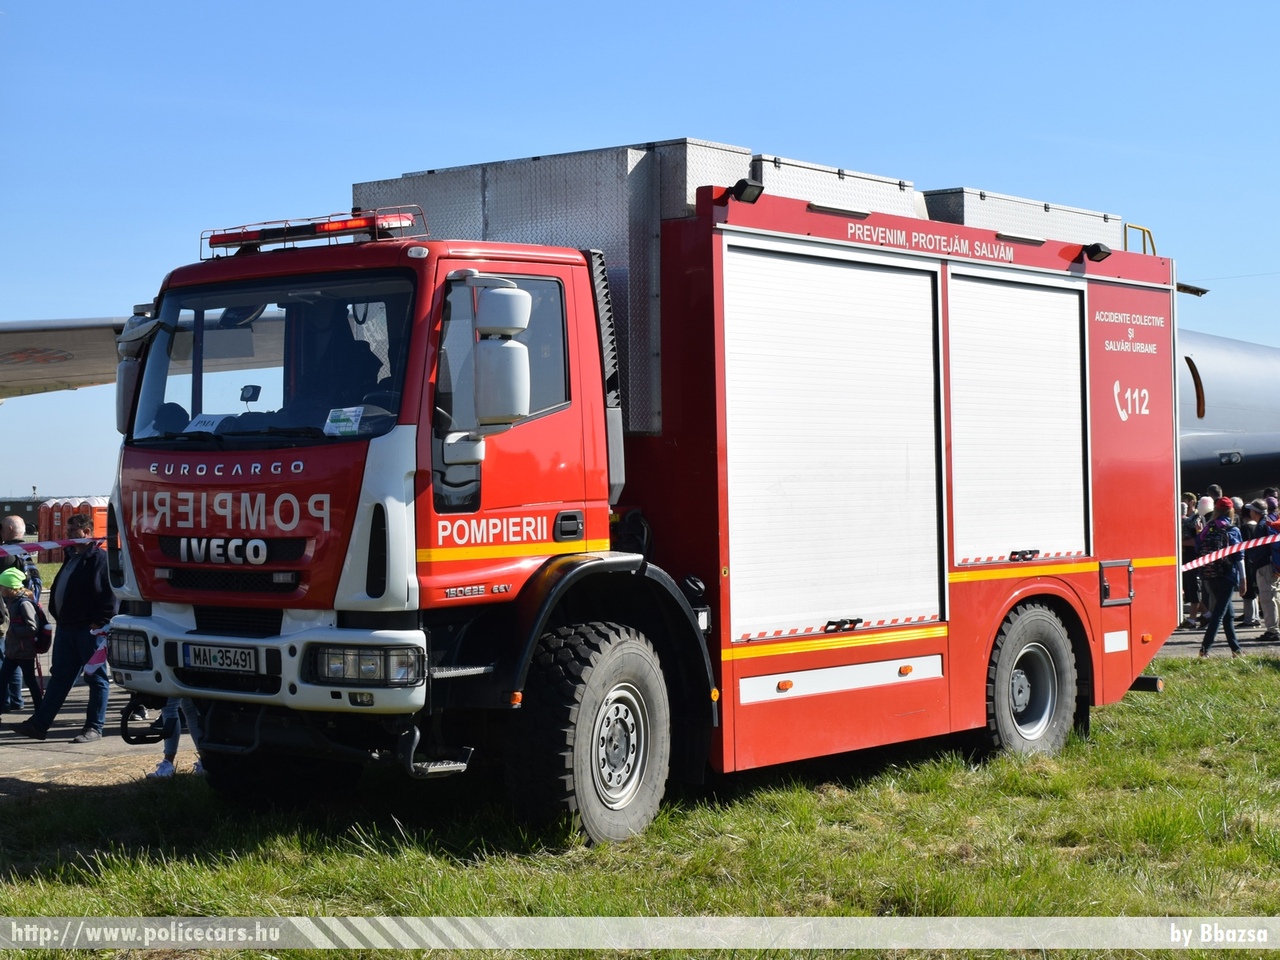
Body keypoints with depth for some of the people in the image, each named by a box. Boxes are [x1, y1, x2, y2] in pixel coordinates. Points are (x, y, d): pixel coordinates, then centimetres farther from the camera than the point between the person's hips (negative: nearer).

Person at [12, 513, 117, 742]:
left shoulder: (99, 559, -12)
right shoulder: (72, 557, 17)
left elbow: (109, 595, -18)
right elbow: (58, 589, 23)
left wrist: (99, 623, -20)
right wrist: (58, 615, 13)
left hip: (89, 629, -9)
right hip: (66, 627, 9)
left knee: (96, 677, 1)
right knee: (59, 677, 11)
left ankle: (95, 727, 7)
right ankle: (39, 724, 13)